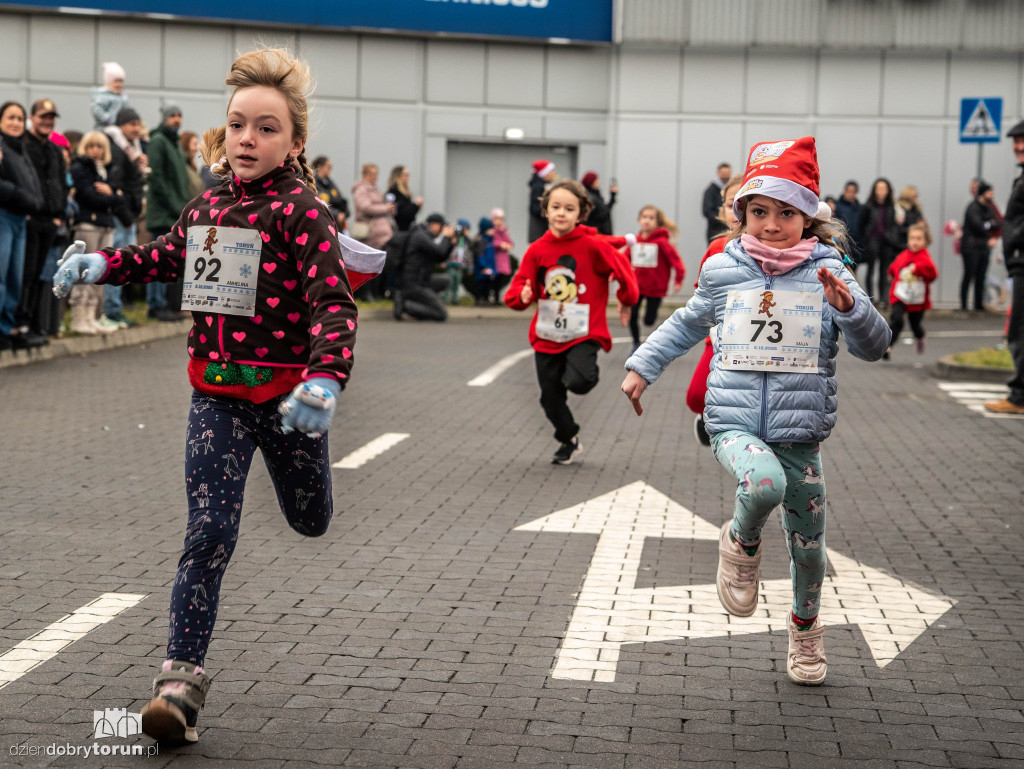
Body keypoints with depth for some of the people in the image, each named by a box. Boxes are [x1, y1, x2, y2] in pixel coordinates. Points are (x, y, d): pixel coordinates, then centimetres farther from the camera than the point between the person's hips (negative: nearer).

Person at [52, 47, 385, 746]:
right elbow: (168, 255, 26)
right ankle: (182, 682, -6)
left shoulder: (301, 211, -13)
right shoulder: (208, 206, 5)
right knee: (209, 534, -7)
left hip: (285, 395, -3)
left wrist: (327, 379, -40)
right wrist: (103, 264, 12)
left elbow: (332, 303, -24)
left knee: (311, 522, 19)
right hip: (217, 397, 3)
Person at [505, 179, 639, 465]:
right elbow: (521, 284, 2)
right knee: (551, 397, 11)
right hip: (546, 336, 4)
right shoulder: (537, 250, -2)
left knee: (578, 381, -28)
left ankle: (586, 367, 9)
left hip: (584, 334, -4)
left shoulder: (593, 246, -11)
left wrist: (626, 300, 10)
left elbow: (622, 268, 1)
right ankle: (568, 441, 36)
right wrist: (522, 295, -20)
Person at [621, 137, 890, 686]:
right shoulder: (723, 271, 3)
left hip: (800, 431, 1)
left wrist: (849, 306, -23)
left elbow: (873, 346, -5)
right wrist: (643, 367, 23)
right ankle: (741, 544, 0)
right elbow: (687, 324, 22)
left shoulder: (826, 272, -1)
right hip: (733, 423, -1)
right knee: (764, 483, -34)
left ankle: (805, 628, 39)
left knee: (808, 542, 10)